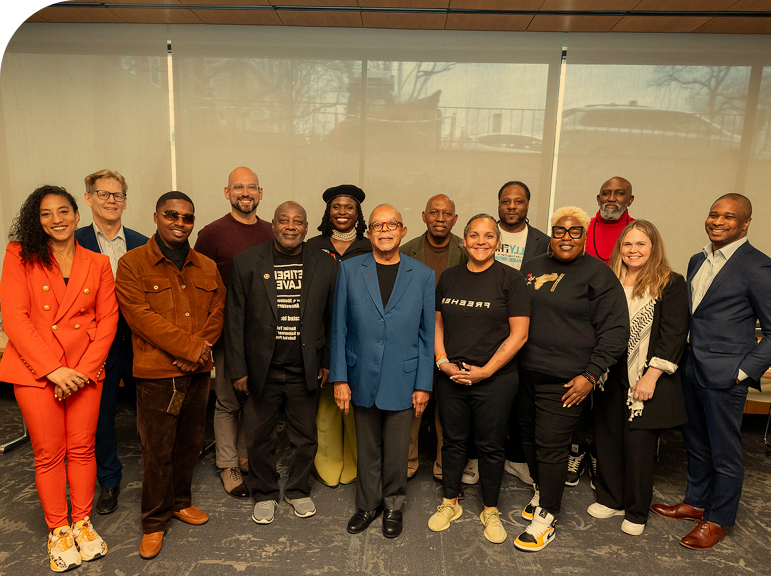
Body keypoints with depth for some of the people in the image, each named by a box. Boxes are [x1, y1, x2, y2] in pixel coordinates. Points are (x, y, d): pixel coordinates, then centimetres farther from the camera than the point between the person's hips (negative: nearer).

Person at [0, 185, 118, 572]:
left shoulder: (97, 264, 6)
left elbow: (107, 320, 3)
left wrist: (84, 369, -9)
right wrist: (52, 369, -15)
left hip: (85, 371, 2)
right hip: (35, 370, -2)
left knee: (82, 449, 9)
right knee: (48, 454, 8)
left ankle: (82, 522, 28)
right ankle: (58, 530, 25)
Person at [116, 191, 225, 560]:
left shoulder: (207, 268, 11)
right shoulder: (132, 264, -4)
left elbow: (218, 312, 7)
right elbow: (141, 316, -13)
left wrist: (203, 345, -11)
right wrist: (190, 347, -17)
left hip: (197, 371, 5)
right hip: (156, 373, -4)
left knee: (190, 443, 16)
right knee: (157, 450, 4)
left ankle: (180, 502, 37)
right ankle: (154, 521, 23)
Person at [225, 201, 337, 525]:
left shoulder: (325, 265, -1)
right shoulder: (247, 263, -4)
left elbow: (333, 319, 5)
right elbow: (234, 319, -3)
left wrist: (328, 362, 3)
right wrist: (237, 369, -4)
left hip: (306, 371, 1)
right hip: (262, 370, -1)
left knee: (305, 437, 15)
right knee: (259, 437, 13)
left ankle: (298, 491, 38)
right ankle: (266, 494, 36)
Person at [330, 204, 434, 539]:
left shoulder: (423, 276, -1)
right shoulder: (349, 270, 0)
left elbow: (427, 334, 1)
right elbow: (339, 328, 1)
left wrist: (423, 384, -2)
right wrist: (339, 378, -2)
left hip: (402, 380, -1)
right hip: (362, 378, 1)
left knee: (397, 449, 12)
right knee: (367, 447, 16)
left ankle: (393, 506, 36)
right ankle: (368, 504, 38)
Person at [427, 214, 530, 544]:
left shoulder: (510, 279, -5)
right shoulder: (449, 277, 7)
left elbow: (519, 334, -9)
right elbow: (436, 323, 10)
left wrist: (486, 370, -14)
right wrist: (442, 361, -4)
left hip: (495, 380, -3)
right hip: (451, 377, 3)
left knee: (490, 446, 9)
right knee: (453, 441, 14)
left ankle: (490, 510, 30)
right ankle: (450, 503, 34)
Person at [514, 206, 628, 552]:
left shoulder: (598, 275, -6)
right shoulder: (533, 267, 10)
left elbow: (615, 331, -7)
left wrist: (591, 375, -12)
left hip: (565, 381, -5)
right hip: (526, 374, 6)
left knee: (550, 446, 0)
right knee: (530, 437, 15)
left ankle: (546, 517, 16)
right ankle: (541, 490, 39)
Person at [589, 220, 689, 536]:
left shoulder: (671, 284, -5)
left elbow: (673, 335, -10)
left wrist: (651, 377, -14)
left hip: (646, 381, -4)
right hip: (610, 378, 4)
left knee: (638, 445, 3)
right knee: (607, 439, 11)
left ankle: (637, 513, 23)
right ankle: (611, 499, 31)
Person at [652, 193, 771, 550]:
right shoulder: (698, 261, 10)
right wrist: (684, 357, 11)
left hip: (725, 375, -7)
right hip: (691, 369, 7)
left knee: (725, 453, 9)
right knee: (696, 444, 21)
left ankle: (717, 520, 26)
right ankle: (696, 502, 38)